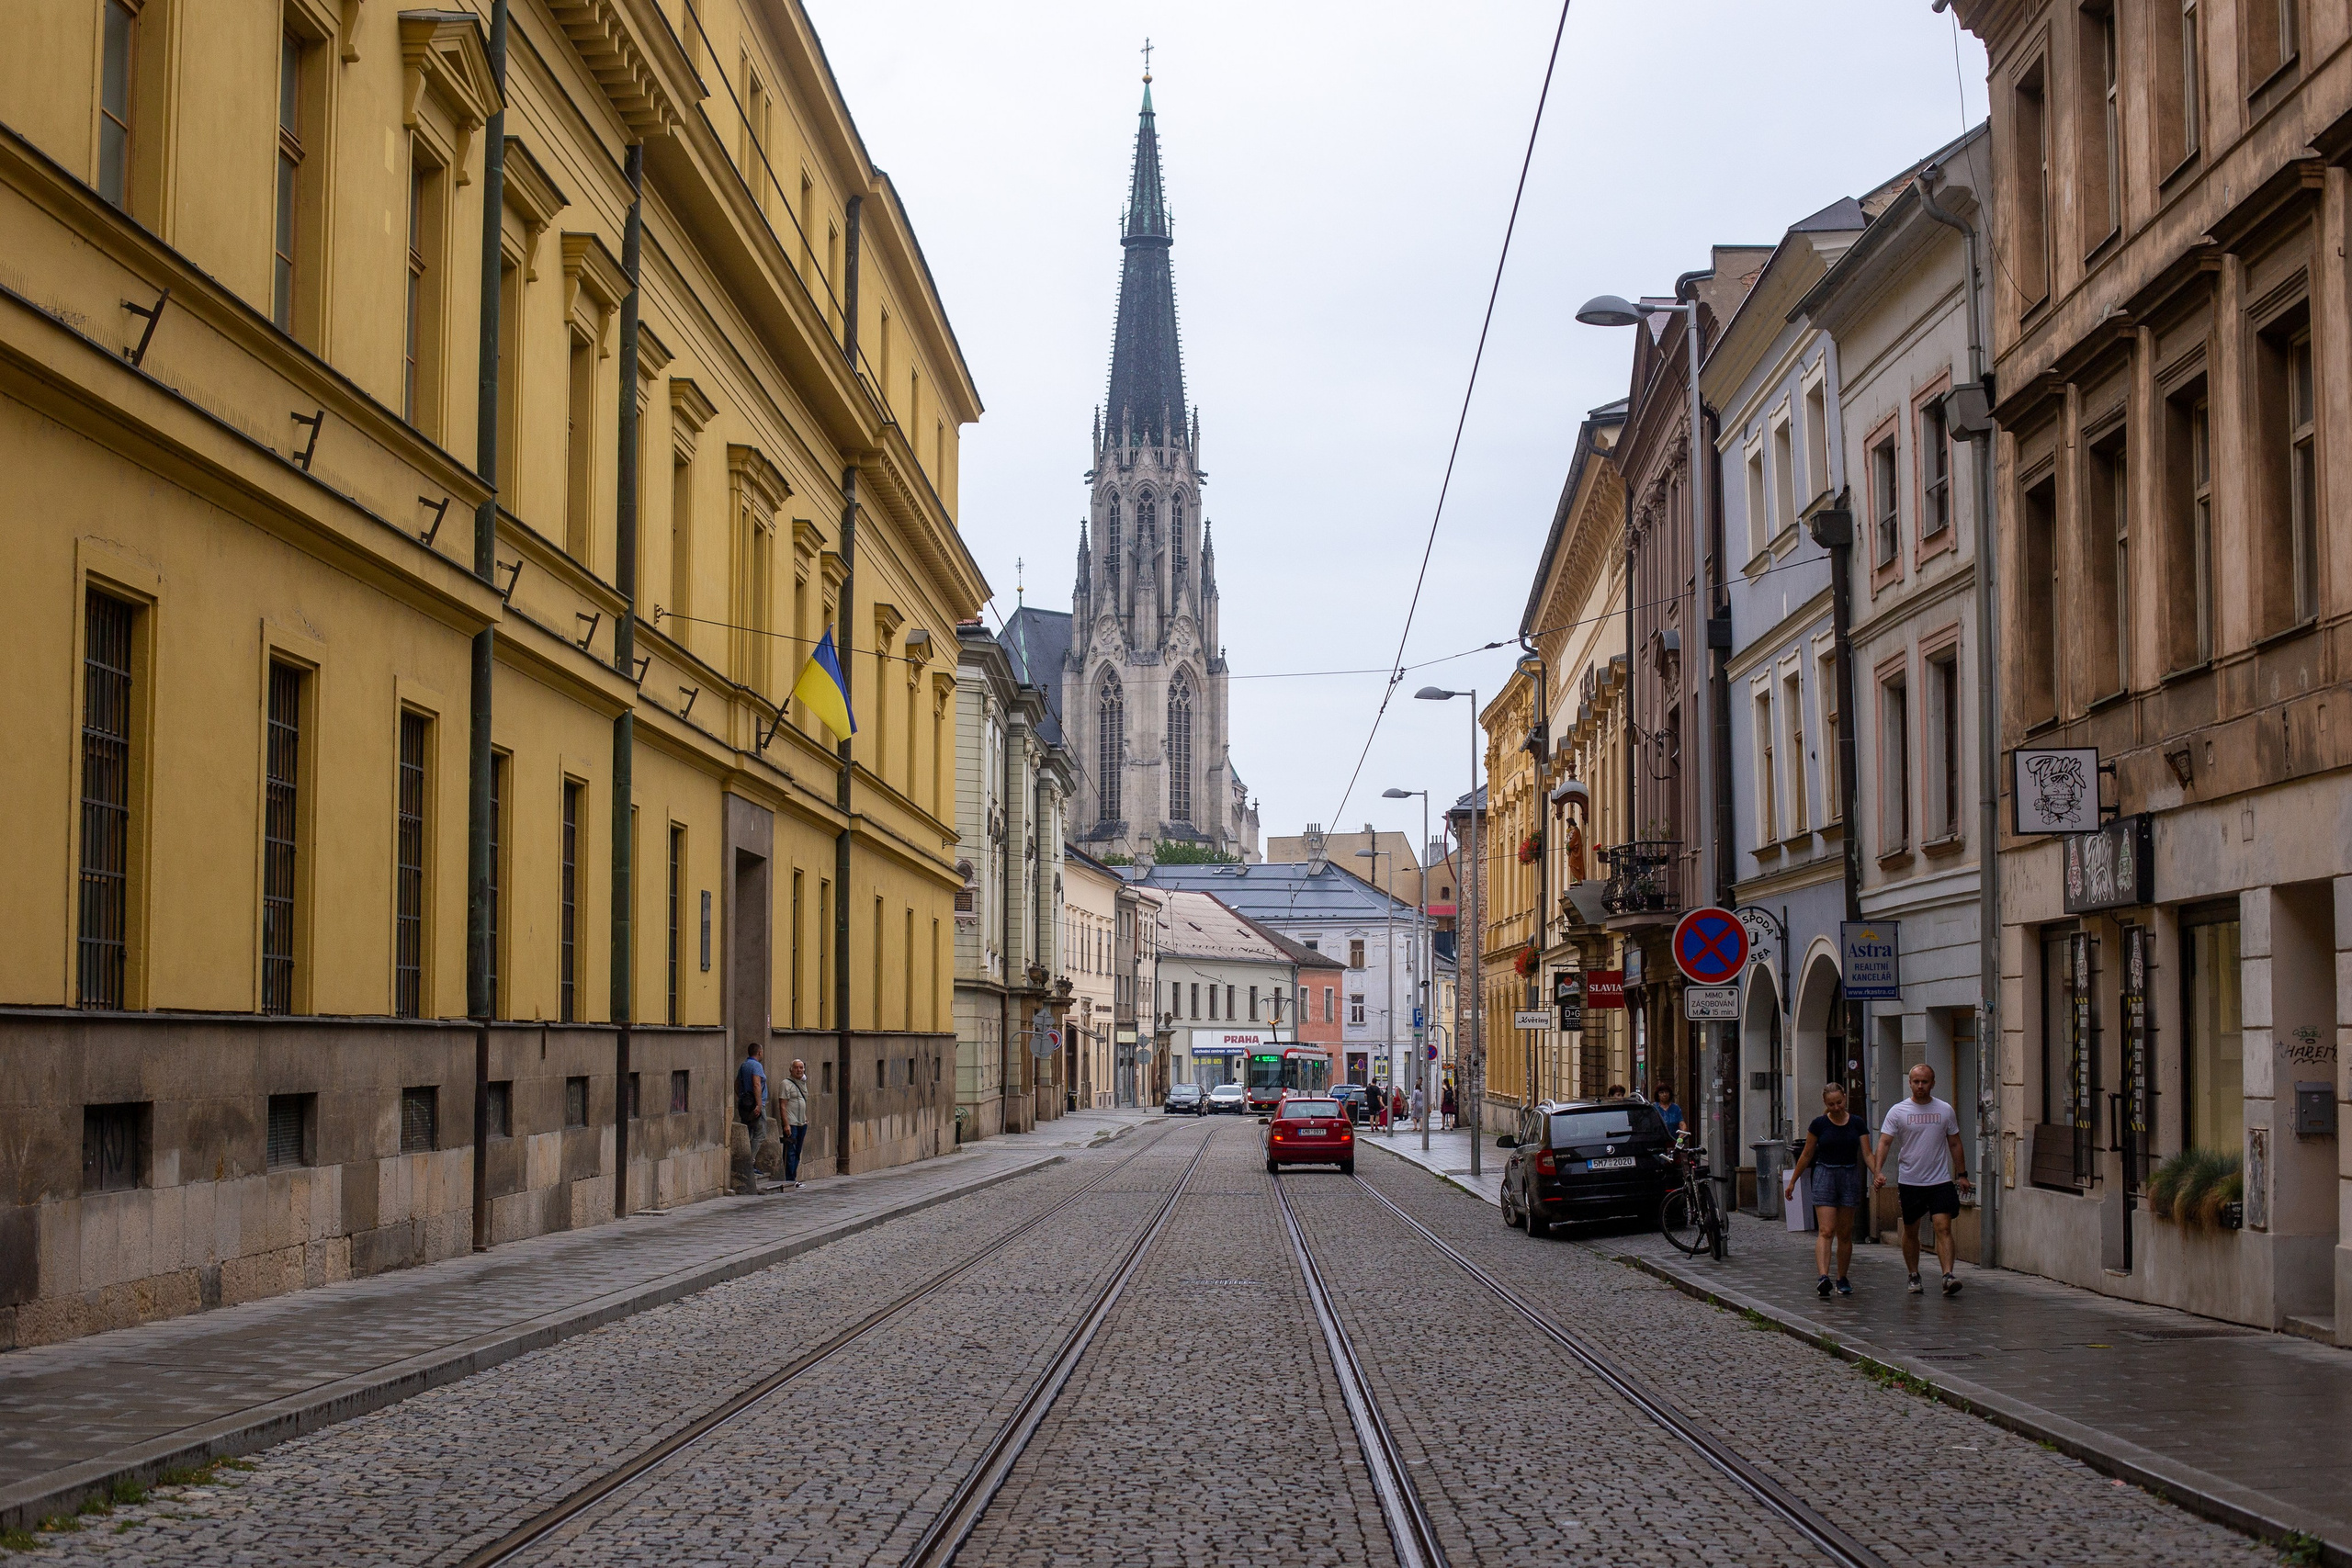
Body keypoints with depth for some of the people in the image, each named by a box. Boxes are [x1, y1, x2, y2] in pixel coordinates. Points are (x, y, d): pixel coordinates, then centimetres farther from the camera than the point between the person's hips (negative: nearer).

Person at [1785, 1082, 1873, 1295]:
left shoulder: (1857, 1124, 4)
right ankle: (1823, 1277, -26)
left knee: (1845, 1233, 7)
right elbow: (1807, 1155, 7)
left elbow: (1867, 1154, 2)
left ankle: (1842, 1279, 17)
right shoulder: (1819, 1124, 0)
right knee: (1826, 1230, -14)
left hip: (1850, 1177, 2)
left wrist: (1877, 1174, -16)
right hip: (1824, 1176, -2)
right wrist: (1792, 1181, 8)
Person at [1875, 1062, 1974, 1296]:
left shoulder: (1945, 1110, 6)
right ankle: (1914, 1277, 22)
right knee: (1910, 1232, 9)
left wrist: (1961, 1174, 11)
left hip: (1941, 1181, 0)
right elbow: (1884, 1142, -6)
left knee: (1944, 1228, -12)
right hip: (1909, 1181, 0)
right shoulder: (1898, 1111, -1)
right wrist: (1878, 1170, -20)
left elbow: (1954, 1144, 14)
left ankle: (1948, 1276, -19)